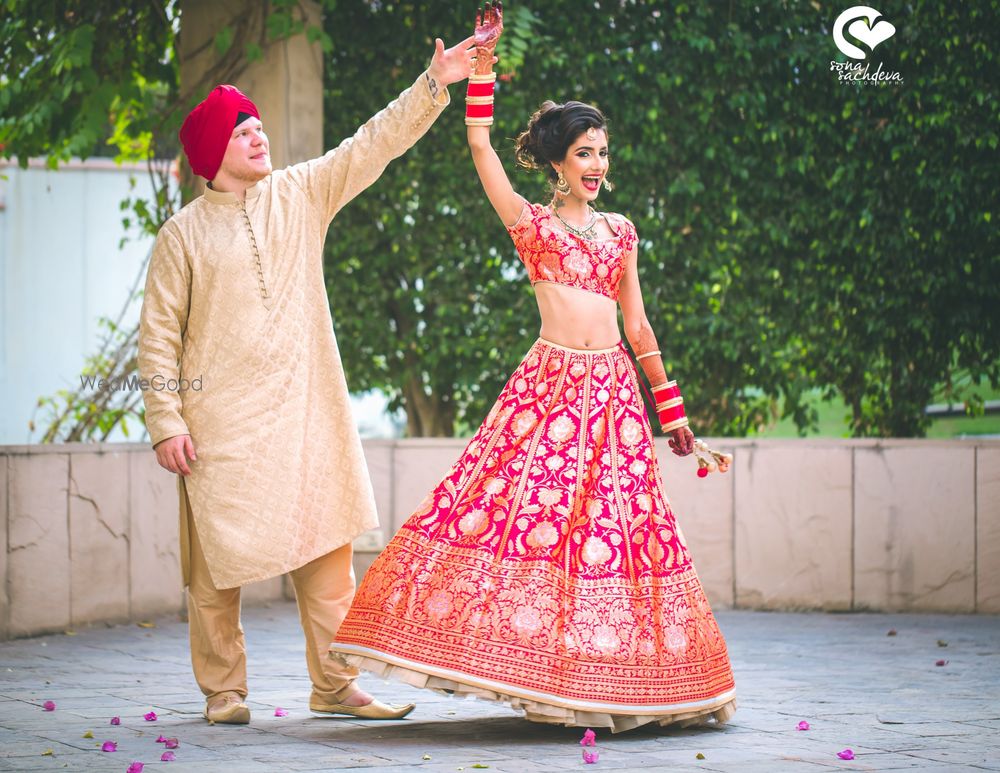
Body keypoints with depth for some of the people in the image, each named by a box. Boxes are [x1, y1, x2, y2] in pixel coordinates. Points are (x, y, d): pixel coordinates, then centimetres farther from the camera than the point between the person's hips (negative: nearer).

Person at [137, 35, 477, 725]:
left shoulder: (302, 195, 9)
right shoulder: (184, 234, 1)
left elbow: (375, 143, 4)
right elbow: (159, 332, 0)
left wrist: (434, 85, -7)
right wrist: (166, 420, -7)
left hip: (305, 407, 3)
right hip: (223, 419, -3)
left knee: (328, 549, 0)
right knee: (219, 560, -1)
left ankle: (335, 686, 6)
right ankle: (223, 691, 11)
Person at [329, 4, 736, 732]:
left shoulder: (620, 230, 16)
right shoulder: (529, 222, 7)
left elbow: (637, 323, 18)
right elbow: (481, 145, -2)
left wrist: (671, 408, 16)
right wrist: (482, 64, -4)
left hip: (614, 392, 3)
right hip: (550, 385, -3)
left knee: (613, 522, 0)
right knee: (525, 506, -13)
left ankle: (599, 682, 6)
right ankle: (538, 671, -8)